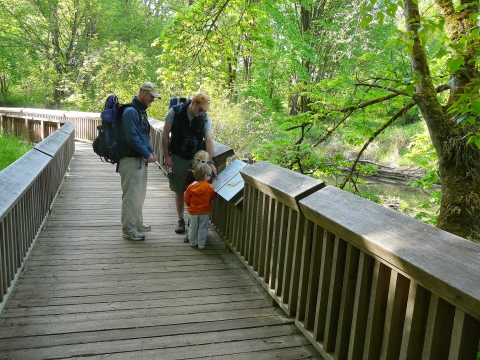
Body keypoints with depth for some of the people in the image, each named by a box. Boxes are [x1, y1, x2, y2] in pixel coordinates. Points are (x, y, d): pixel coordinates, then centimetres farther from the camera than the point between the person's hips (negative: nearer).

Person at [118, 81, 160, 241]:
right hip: (130, 159, -10)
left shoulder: (141, 111, 15)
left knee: (140, 194, 17)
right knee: (131, 195, -5)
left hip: (140, 159, 10)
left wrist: (151, 151, 7)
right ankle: (128, 229, 4)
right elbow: (132, 138, -21)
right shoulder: (130, 111, -15)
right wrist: (147, 154, -15)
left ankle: (137, 223, 30)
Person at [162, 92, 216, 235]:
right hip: (178, 158, -1)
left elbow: (209, 140, -12)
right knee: (179, 190, 8)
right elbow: (165, 134, -4)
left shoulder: (205, 118, -6)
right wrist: (166, 155, -6)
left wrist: (210, 161, -20)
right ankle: (181, 220, 22)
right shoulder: (175, 112, -10)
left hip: (197, 159, 1)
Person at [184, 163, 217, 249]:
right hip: (205, 212, -2)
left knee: (193, 227, 16)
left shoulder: (191, 186, -9)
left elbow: (187, 199, 0)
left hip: (193, 211, 2)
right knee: (203, 228, 10)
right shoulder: (210, 187, -17)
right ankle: (201, 244, 14)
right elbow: (213, 197, -3)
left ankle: (192, 242, 27)